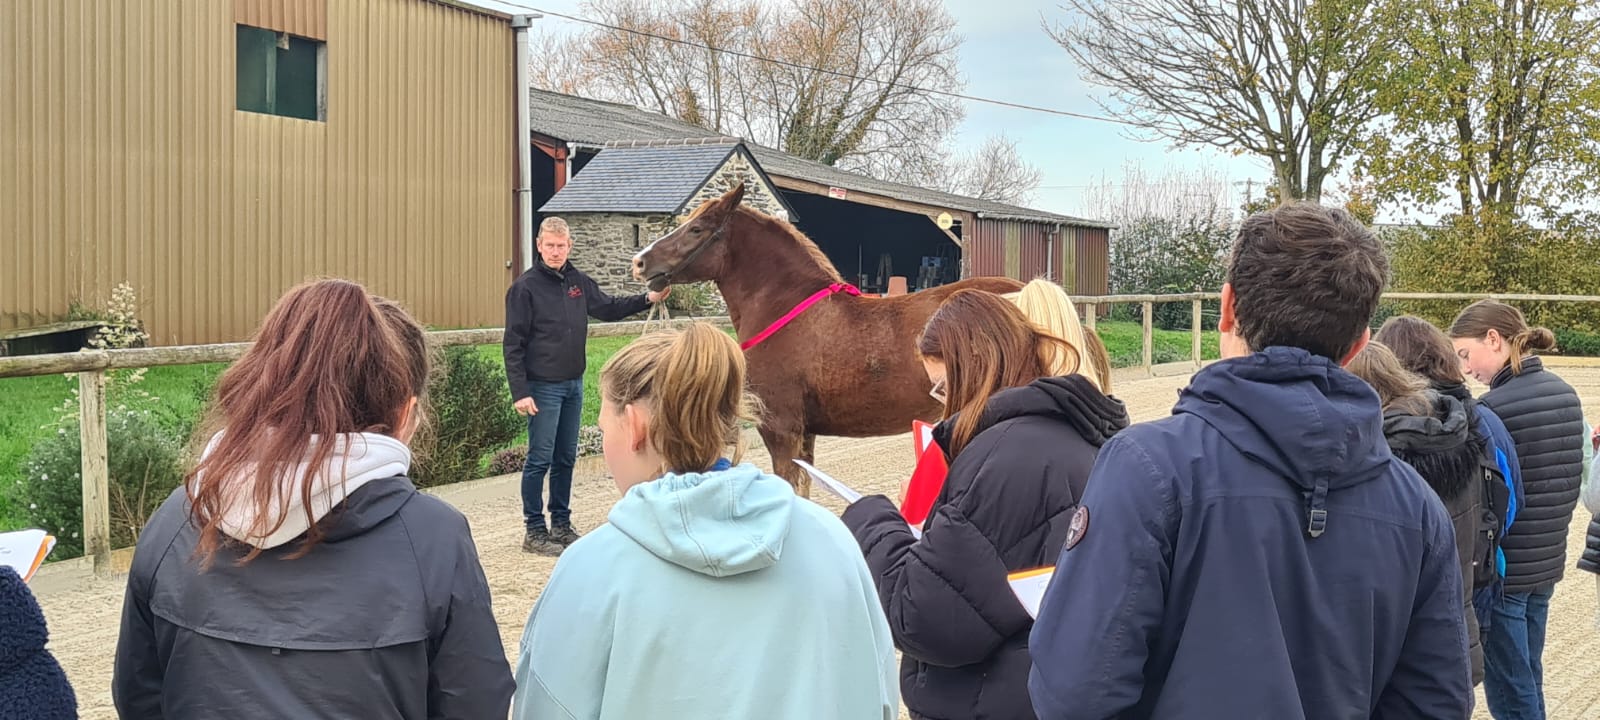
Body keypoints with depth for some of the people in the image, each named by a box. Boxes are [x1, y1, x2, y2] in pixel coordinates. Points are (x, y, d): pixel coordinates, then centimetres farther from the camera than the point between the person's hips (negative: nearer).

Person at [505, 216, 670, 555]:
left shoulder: (578, 281, 7)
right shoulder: (526, 287, -11)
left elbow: (608, 308, 19)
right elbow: (514, 344, -12)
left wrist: (648, 299, 4)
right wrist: (520, 392, -18)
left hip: (574, 384, 7)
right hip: (543, 387, -6)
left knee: (566, 458, 14)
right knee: (540, 460, -2)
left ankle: (561, 524, 24)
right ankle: (534, 531, 7)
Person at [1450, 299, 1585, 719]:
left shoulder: (1494, 408, -20)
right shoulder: (1565, 394, 6)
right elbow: (1574, 477, 13)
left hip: (1502, 568, -8)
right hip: (1548, 562, 8)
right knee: (1529, 683, 18)